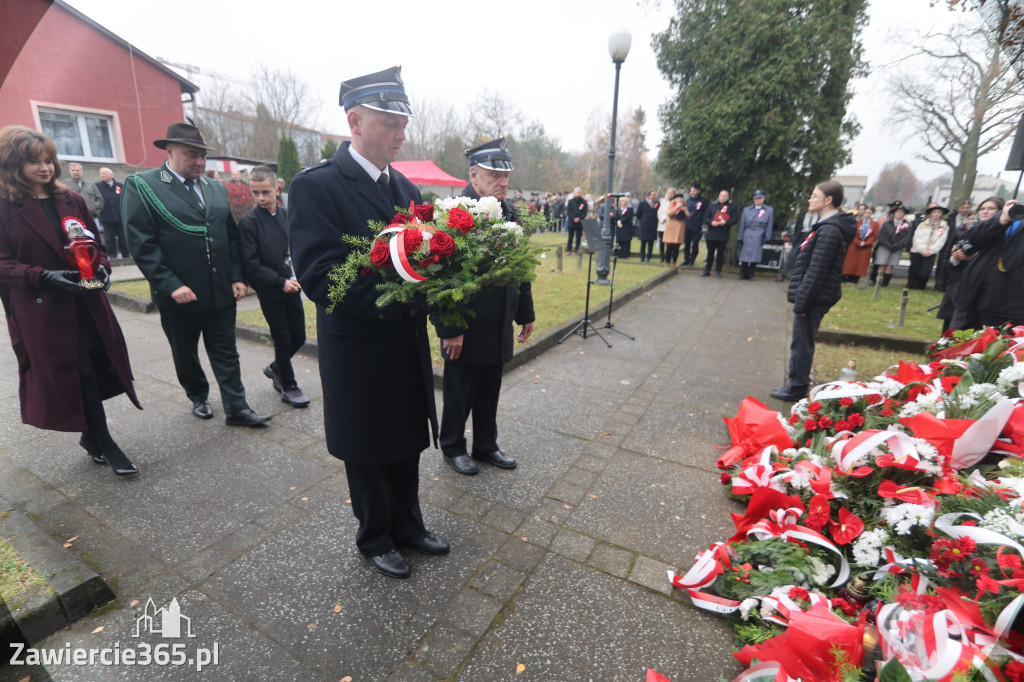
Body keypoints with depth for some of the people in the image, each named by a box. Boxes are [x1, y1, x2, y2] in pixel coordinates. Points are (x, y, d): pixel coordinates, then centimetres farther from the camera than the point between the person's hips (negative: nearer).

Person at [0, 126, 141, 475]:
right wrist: (43, 276, -22)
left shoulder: (72, 201, 9)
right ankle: (104, 444, 14)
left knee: (99, 370, 7)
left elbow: (96, 244, 14)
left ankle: (92, 437, 29)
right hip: (41, 312, -4)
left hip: (86, 305, 4)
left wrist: (102, 267, -6)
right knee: (81, 375, -1)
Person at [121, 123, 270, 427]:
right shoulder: (141, 185, -5)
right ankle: (198, 397, 37)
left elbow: (232, 236, 12)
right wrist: (170, 285, -18)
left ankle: (237, 408, 13)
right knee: (185, 353, 15)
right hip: (180, 294, -3)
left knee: (226, 353, 7)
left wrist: (237, 276, 2)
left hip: (221, 291, 3)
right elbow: (141, 243, -12)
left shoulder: (217, 189, 11)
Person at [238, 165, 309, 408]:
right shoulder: (249, 222, -10)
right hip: (270, 292, -5)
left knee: (299, 337, 11)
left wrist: (296, 276, -1)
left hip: (291, 287, 5)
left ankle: (276, 368, 38)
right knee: (283, 341, 4)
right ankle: (288, 386, 22)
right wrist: (281, 282, -18)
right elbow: (251, 266, -12)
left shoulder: (286, 215, 5)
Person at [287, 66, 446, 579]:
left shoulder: (404, 187, 8)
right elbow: (318, 278, -24)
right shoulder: (316, 186, -14)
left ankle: (407, 526, 43)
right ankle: (375, 539, 38)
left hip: (408, 343, 7)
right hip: (359, 350, -6)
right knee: (368, 453, 14)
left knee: (407, 442, 20)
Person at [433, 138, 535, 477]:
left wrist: (526, 313, 13)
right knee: (459, 395, 11)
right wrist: (449, 328, -20)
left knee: (489, 394, 19)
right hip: (466, 330, -6)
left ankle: (486, 445, 37)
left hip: (498, 328, 7)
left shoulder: (509, 213, 8)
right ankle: (453, 448, 32)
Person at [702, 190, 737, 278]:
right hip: (711, 234, 2)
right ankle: (707, 270, 18)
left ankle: (718, 271, 13)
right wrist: (711, 222, -14)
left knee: (720, 253, 3)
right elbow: (705, 218, 6)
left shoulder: (732, 207, 6)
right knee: (710, 252, 9)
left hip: (723, 236, -2)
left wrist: (725, 222, -19)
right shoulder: (712, 206, 12)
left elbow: (734, 219, -2)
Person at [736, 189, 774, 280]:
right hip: (747, 237, 1)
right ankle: (743, 275, 11)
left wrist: (767, 238, 1)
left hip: (759, 238, -1)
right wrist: (739, 238, 6)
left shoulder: (769, 210, 9)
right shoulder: (747, 210, 12)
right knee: (744, 256, 0)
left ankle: (750, 275, 7)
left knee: (755, 256, -2)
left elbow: (769, 226, 7)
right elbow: (742, 225, 10)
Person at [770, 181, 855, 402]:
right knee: (802, 343, 17)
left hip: (814, 298, -10)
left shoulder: (829, 230, -18)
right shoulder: (828, 226, 14)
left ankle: (797, 389, 10)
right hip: (815, 297, 10)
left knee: (801, 344, -1)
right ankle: (797, 384, 28)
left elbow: (816, 271, -22)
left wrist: (802, 301, -19)